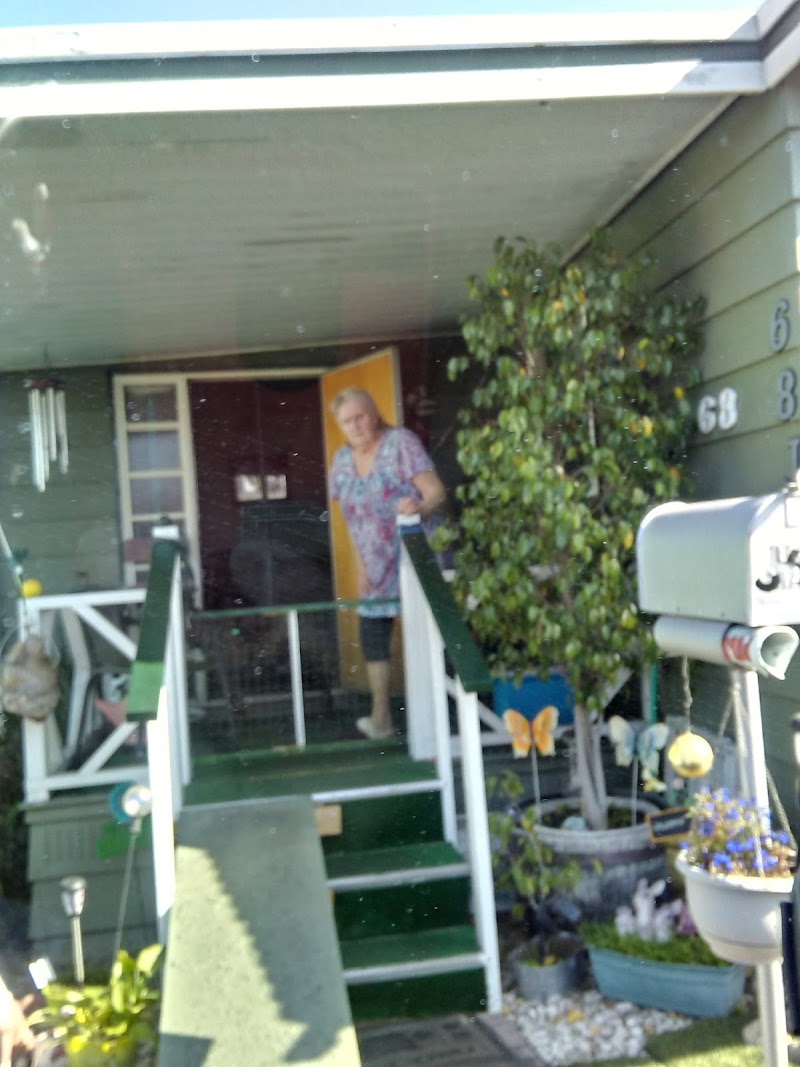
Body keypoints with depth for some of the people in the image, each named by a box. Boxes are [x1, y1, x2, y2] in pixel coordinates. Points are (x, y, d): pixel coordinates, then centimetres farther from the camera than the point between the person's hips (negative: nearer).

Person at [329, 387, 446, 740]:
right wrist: (361, 566, 9)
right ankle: (380, 718, 22)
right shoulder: (343, 459, 7)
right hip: (377, 567, 7)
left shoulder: (401, 442, -10)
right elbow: (353, 518, 14)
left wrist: (419, 507, -38)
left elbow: (436, 491, -17)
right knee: (372, 637, 10)